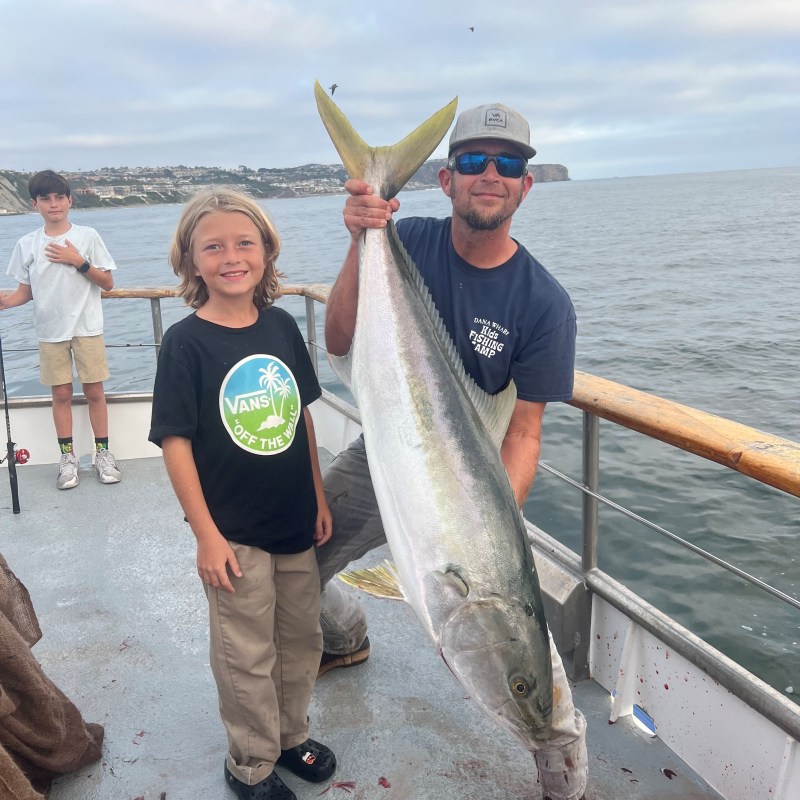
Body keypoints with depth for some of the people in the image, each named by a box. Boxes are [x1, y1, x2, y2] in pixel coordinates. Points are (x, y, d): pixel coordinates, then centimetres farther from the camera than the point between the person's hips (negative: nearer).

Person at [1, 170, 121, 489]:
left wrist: (79, 262, -14)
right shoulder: (27, 244, 4)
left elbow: (108, 283, -1)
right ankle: (68, 457, 16)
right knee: (61, 394, 7)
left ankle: (103, 452, 14)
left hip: (87, 327, -2)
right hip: (50, 331, 2)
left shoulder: (87, 236, -1)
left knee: (94, 391, 2)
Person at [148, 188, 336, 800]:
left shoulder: (282, 326, -1)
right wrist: (206, 534, -14)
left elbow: (303, 417, 6)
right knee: (247, 655, 11)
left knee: (302, 638, 20)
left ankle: (291, 733, 45)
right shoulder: (186, 342, -14)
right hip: (234, 533, -4)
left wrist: (319, 498, 8)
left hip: (296, 521, 5)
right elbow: (175, 441, -13)